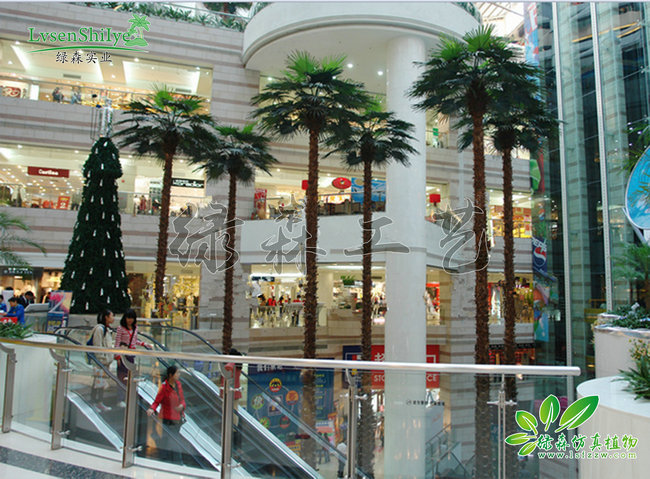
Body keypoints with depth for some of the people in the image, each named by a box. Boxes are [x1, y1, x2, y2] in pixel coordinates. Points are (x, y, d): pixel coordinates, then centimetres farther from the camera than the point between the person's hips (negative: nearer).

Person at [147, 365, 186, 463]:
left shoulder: (178, 383, 1)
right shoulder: (164, 387, -17)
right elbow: (157, 401, -11)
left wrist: (182, 405, -13)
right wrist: (152, 409, -29)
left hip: (178, 418, 7)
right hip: (168, 419, -7)